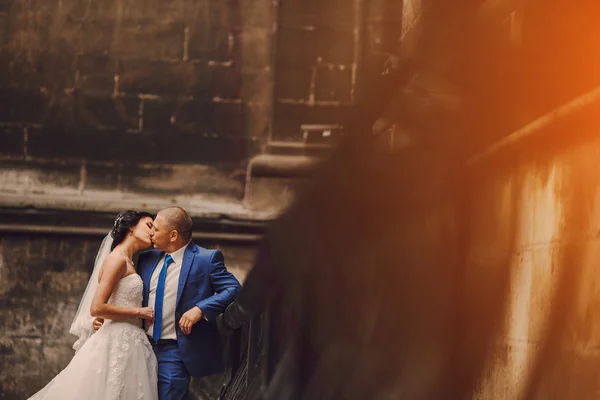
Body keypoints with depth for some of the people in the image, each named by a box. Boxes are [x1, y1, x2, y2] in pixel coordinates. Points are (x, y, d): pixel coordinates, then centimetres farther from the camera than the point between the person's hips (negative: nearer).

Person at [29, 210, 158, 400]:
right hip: (118, 341, -9)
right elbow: (97, 307, -18)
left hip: (129, 342, 9)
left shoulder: (127, 263, 17)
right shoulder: (117, 258, -11)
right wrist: (140, 312, -12)